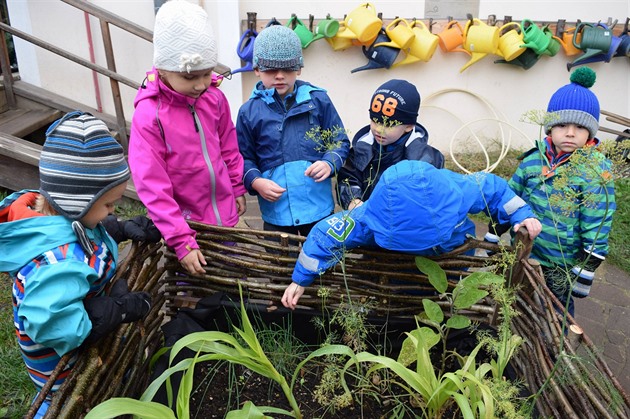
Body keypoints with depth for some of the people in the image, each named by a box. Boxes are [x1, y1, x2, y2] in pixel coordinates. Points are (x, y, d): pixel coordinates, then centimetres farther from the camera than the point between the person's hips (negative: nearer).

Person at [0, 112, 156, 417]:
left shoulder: (47, 209, -15)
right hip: (63, 364, -8)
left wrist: (123, 228, -5)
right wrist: (121, 308, -33)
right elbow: (56, 326, -45)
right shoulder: (60, 261, -43)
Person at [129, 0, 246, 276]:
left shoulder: (215, 99, -5)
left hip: (225, 216, 5)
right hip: (187, 225, -4)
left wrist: (238, 189, 16)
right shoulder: (149, 115, -20)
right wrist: (182, 241, -23)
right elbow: (152, 187, -21)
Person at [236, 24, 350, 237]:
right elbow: (244, 158, 4)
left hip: (318, 207, 0)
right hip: (275, 211, 0)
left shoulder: (318, 100, -1)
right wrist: (256, 182, -14)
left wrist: (330, 163, -15)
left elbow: (340, 142, 5)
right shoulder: (249, 111, 0)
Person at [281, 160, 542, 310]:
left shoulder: (459, 192, -41)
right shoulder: (372, 218, -43)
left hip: (456, 260, 2)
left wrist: (522, 215, -22)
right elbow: (326, 233, -32)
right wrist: (300, 281, -28)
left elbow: (493, 186, -18)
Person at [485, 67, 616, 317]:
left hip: (561, 267, -4)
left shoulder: (596, 170, -14)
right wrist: (491, 240, 6)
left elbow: (596, 229, -12)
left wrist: (587, 270, -12)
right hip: (522, 254, 4)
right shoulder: (533, 159, -4)